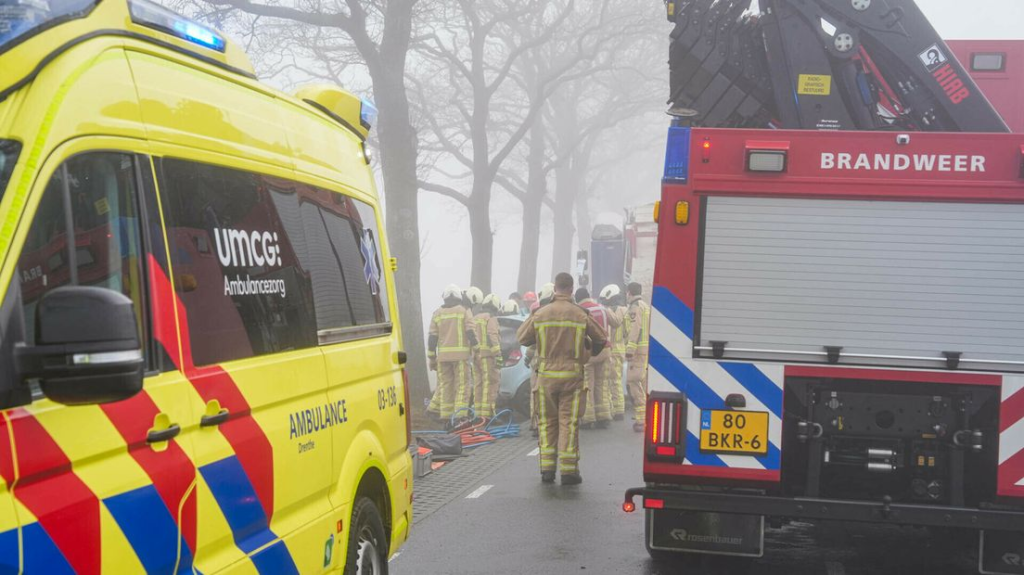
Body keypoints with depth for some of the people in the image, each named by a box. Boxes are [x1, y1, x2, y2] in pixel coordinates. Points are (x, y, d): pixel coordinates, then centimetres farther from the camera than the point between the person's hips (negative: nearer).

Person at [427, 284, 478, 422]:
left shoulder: (437, 314, 9)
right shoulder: (464, 311, 2)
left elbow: (432, 338, 6)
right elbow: (471, 333, -6)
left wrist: (432, 358, 11)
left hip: (443, 355, 3)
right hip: (460, 354, -3)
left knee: (445, 385, 8)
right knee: (461, 385, -1)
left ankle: (445, 416, 7)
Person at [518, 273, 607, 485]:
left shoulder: (540, 314, -3)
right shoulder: (581, 315, -4)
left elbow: (522, 338, 7)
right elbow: (601, 339, 7)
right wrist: (592, 348, 28)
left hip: (546, 375, 1)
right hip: (572, 375, -1)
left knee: (547, 422, 11)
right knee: (569, 423, 2)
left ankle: (547, 469, 10)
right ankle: (568, 471, 0)